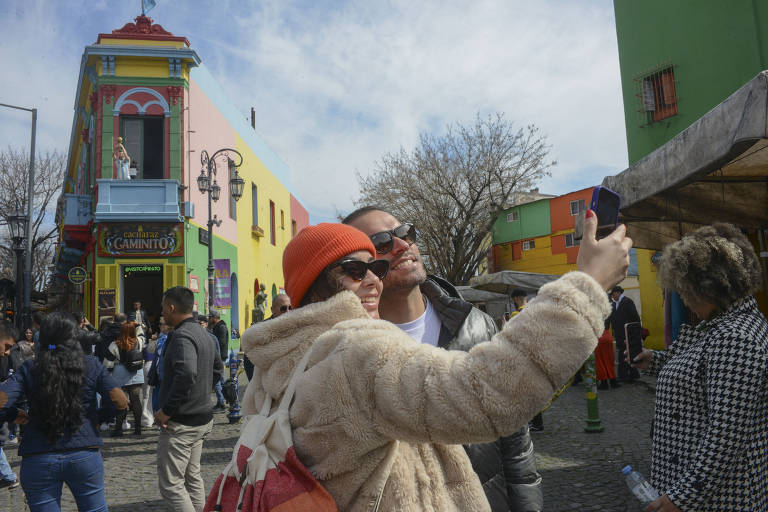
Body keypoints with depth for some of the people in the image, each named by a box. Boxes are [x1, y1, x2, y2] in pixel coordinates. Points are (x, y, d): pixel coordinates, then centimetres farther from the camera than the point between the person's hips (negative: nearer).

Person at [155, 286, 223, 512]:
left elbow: (186, 374, -34)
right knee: (192, 477, 20)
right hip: (202, 418, 10)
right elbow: (217, 368, 24)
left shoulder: (181, 336, -19)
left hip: (180, 423, -10)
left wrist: (166, 411, -25)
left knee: (170, 484, -1)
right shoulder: (203, 333, 11)